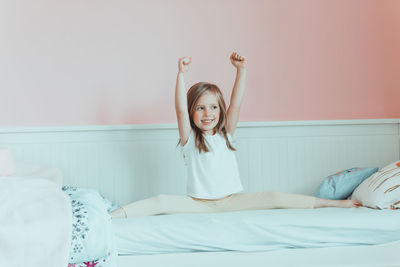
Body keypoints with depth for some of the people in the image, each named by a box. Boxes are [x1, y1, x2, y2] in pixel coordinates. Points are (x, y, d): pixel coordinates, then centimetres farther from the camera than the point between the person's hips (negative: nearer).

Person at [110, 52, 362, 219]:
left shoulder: (226, 134, 9)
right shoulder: (189, 139, 2)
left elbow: (236, 103, -2)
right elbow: (180, 109, -13)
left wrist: (241, 70, -11)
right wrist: (182, 74, -21)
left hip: (231, 201, 2)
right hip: (198, 203, -1)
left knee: (274, 197, -14)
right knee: (162, 202, -27)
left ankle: (333, 203, -10)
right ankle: (113, 214, -30)